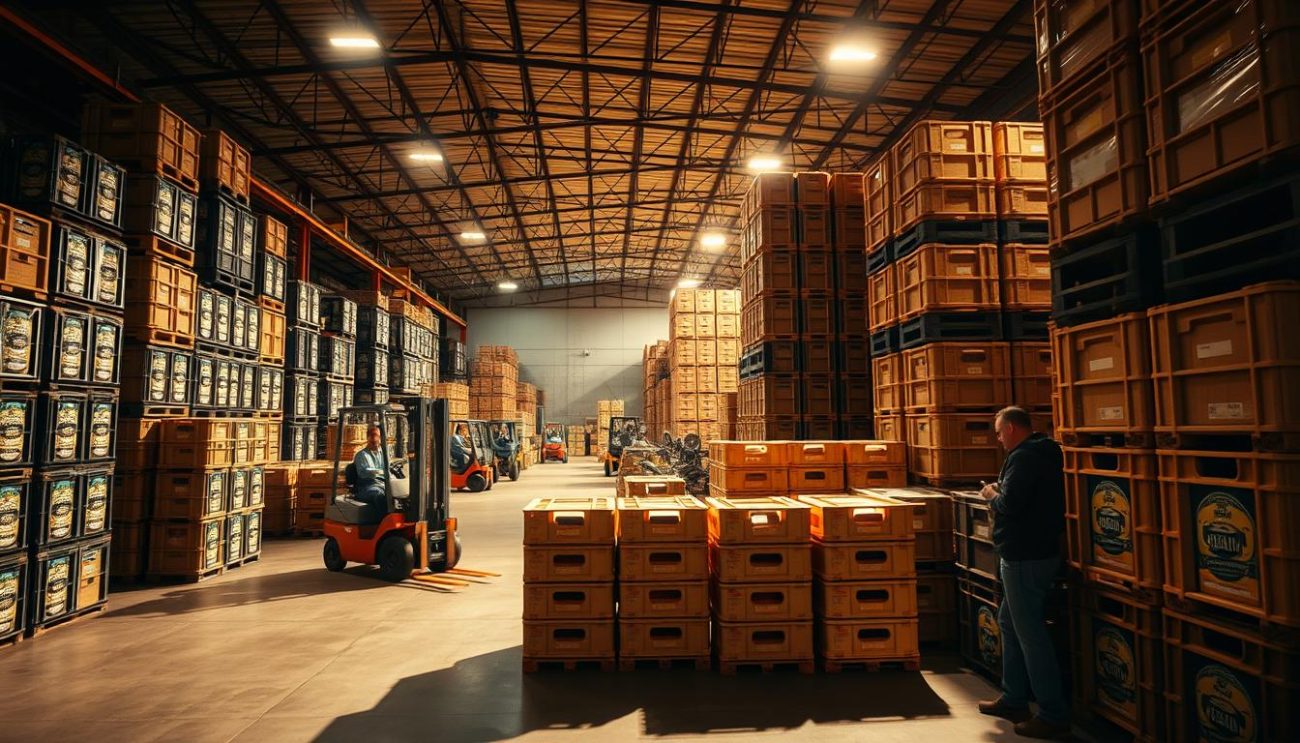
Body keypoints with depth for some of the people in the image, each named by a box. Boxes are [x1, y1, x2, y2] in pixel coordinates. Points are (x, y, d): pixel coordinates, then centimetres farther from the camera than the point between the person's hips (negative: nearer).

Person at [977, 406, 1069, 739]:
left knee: (1030, 634, -2)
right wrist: (1001, 493, 9)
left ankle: (1054, 716, 8)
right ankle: (1014, 699, 29)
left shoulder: (1023, 457, -20)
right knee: (1010, 623, 19)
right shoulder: (1043, 453, 13)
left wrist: (992, 494, -8)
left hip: (1025, 558, -11)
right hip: (1038, 550, 11)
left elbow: (1008, 505, -27)